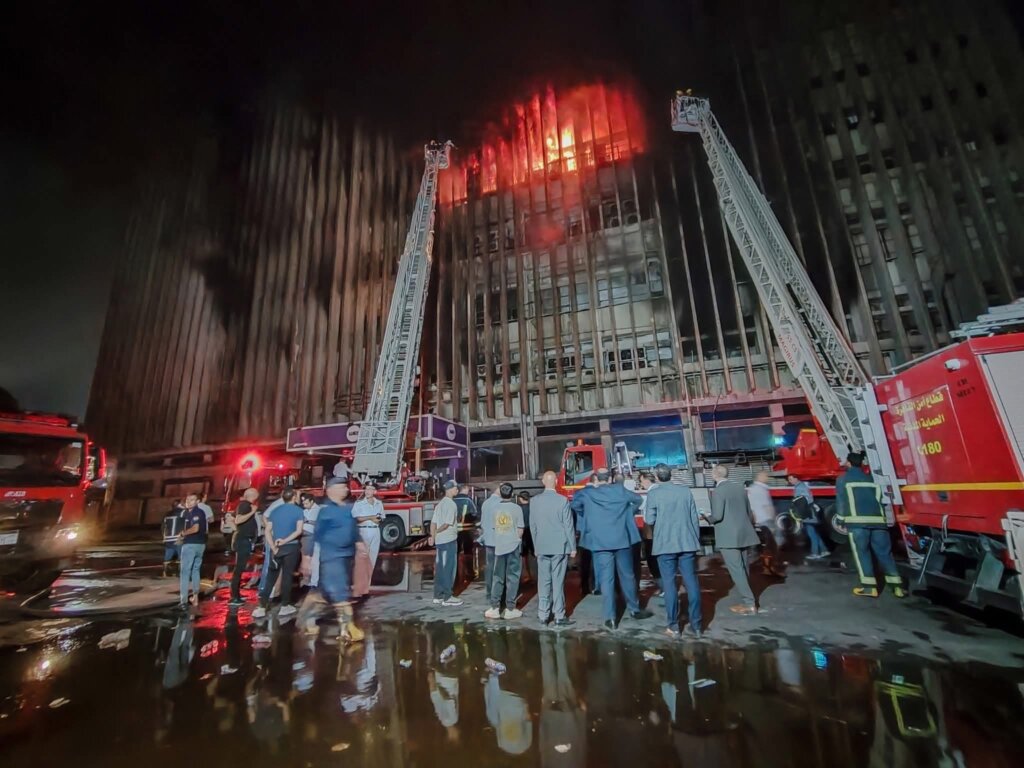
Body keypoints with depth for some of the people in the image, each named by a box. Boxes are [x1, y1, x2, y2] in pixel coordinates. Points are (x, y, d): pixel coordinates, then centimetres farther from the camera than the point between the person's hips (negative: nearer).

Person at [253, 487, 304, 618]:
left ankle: (262, 607, 10)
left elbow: (267, 531, 1)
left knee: (271, 577, 12)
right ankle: (285, 607, 13)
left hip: (276, 548, 4)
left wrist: (273, 548, -4)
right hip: (291, 547, -3)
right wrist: (285, 540, -10)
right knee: (287, 576, 5)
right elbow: (299, 530, -15)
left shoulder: (275, 510, 9)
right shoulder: (298, 510, -3)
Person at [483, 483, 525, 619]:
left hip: (499, 546, 2)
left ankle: (494, 608, 13)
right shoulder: (517, 508, -9)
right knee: (512, 577, 6)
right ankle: (510, 609, 10)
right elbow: (520, 530, -5)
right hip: (513, 546, -2)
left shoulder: (494, 508, -1)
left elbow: (492, 528, 6)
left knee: (497, 577, 11)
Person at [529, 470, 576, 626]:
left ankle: (543, 615, 17)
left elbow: (532, 526, 5)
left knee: (543, 581, 10)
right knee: (558, 581, 3)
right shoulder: (563, 500, -11)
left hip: (541, 547, 3)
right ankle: (559, 617, 9)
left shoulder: (534, 500, -1)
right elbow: (569, 525, -8)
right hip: (560, 547, -3)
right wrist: (573, 547, 2)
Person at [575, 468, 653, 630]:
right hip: (622, 539, 1)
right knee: (627, 575, 16)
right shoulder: (619, 489, 2)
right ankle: (634, 609, 30)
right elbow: (638, 499, 14)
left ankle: (610, 618, 4)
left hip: (600, 542, -1)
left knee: (606, 579, 3)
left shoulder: (588, 494, -1)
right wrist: (628, 514, 26)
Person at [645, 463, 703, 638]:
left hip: (665, 544, -3)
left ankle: (673, 626, 10)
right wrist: (696, 540, 16)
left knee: (669, 583, 5)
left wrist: (645, 512, 15)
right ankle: (696, 625, 15)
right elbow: (695, 518, 6)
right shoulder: (685, 491, 3)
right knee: (691, 581, 8)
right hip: (687, 542, 3)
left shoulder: (653, 493, -6)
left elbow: (649, 520, -5)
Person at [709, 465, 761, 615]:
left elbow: (717, 516, -21)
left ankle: (750, 604, 1)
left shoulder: (717, 491, -16)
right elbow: (748, 510, 15)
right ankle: (748, 600, 26)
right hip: (743, 534, 8)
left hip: (728, 537, -8)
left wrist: (711, 519, 0)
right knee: (742, 569, 17)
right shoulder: (740, 487, 8)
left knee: (736, 570, -1)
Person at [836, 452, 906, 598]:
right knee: (884, 552, 9)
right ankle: (897, 586, 8)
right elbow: (879, 499, 22)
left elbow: (841, 501, 6)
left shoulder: (843, 479, 9)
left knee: (862, 552, 0)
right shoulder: (871, 479, 23)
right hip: (877, 519, 4)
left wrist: (842, 518, 15)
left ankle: (870, 587, -3)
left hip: (857, 520, -4)